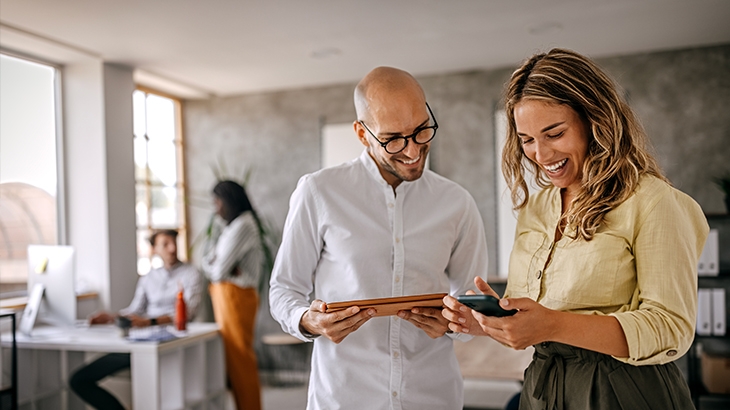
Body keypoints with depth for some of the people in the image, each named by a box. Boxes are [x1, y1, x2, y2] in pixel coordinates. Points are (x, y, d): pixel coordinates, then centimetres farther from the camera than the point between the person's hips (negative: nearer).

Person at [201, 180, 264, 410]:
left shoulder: (242, 225, -15)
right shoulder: (230, 227, 16)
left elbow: (219, 270, -17)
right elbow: (207, 261, 10)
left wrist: (213, 269, 3)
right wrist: (216, 267, -10)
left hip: (236, 295, -9)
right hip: (226, 296, 9)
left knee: (239, 356, -3)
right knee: (233, 355, 12)